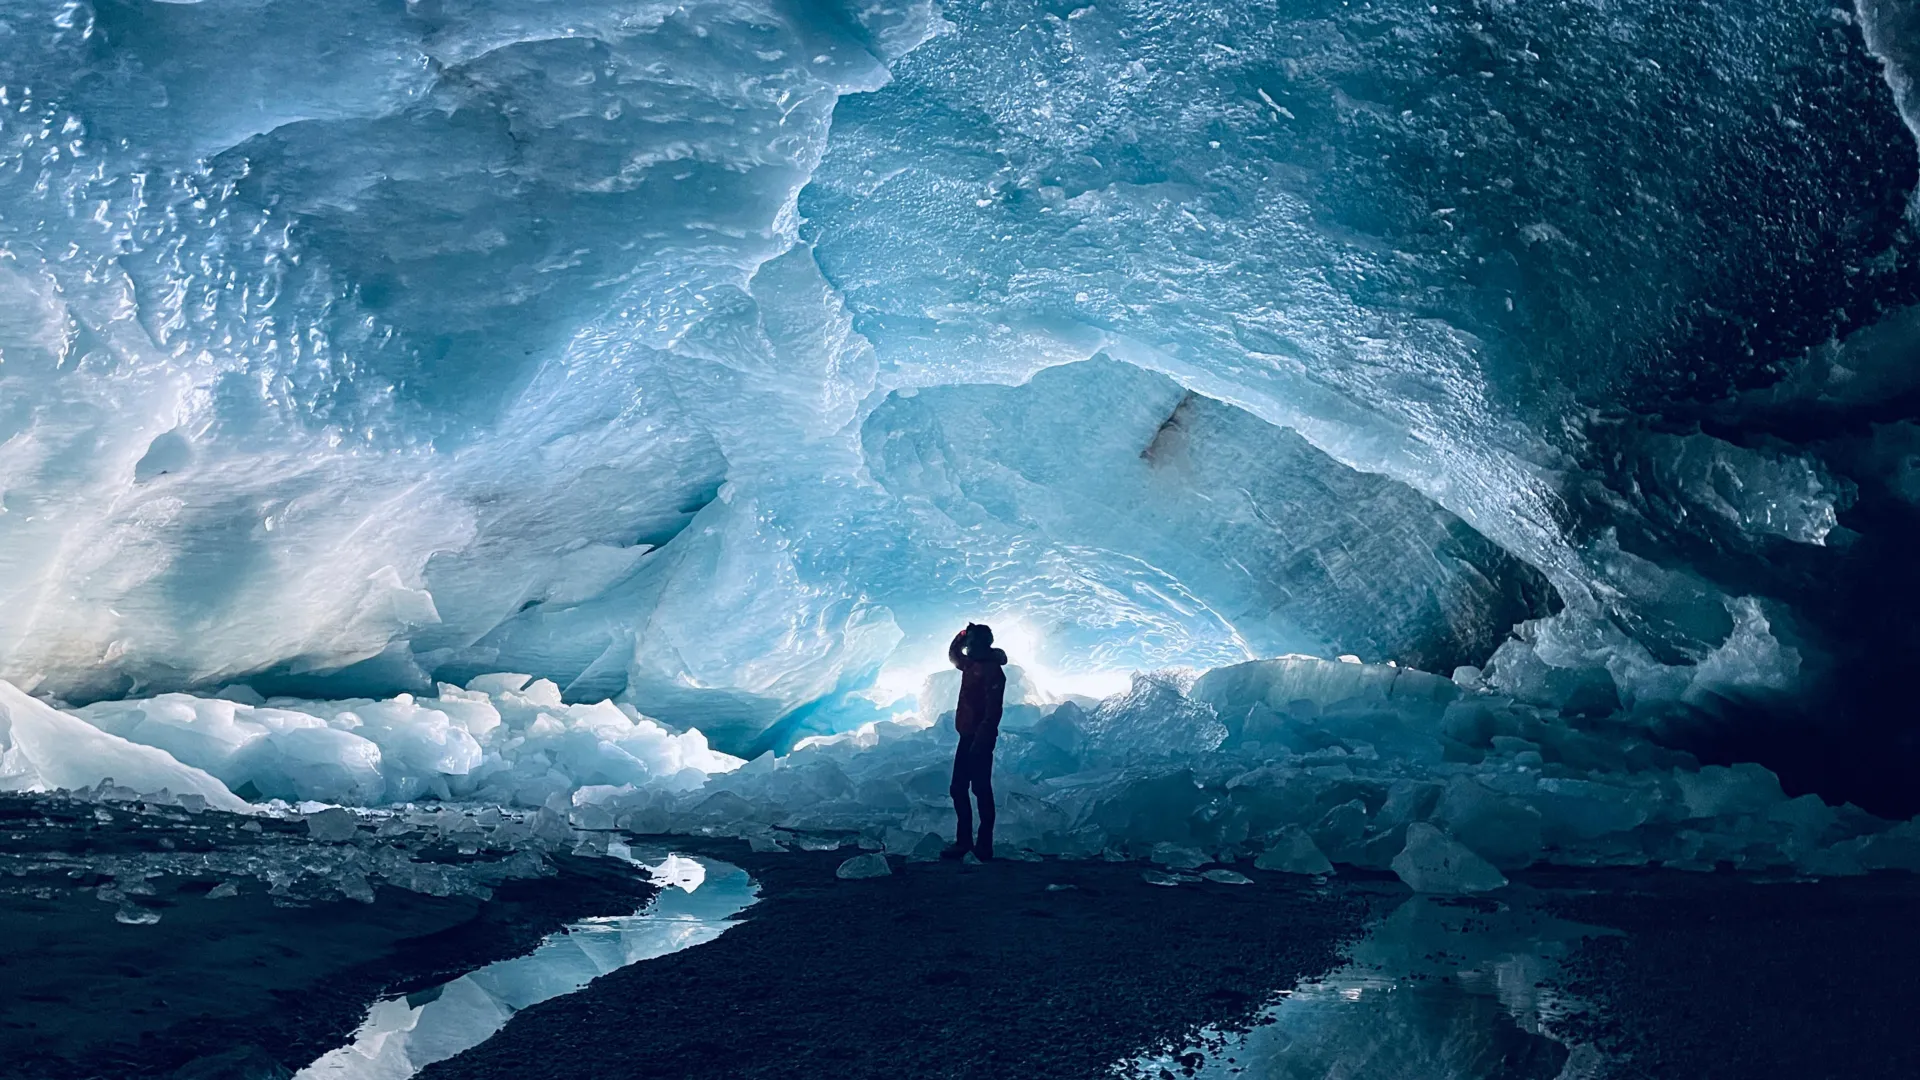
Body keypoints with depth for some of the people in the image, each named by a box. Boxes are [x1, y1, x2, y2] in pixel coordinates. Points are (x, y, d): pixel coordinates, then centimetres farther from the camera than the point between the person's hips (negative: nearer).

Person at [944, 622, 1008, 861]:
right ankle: (964, 841, 17)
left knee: (981, 790, -5)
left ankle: (984, 845, -1)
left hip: (980, 739, -10)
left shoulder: (992, 670, -14)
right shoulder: (971, 664, 14)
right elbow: (953, 654, 36)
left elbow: (993, 710, -21)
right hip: (966, 736, 10)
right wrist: (963, 633, 19)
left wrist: (980, 740, -26)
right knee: (958, 789, 10)